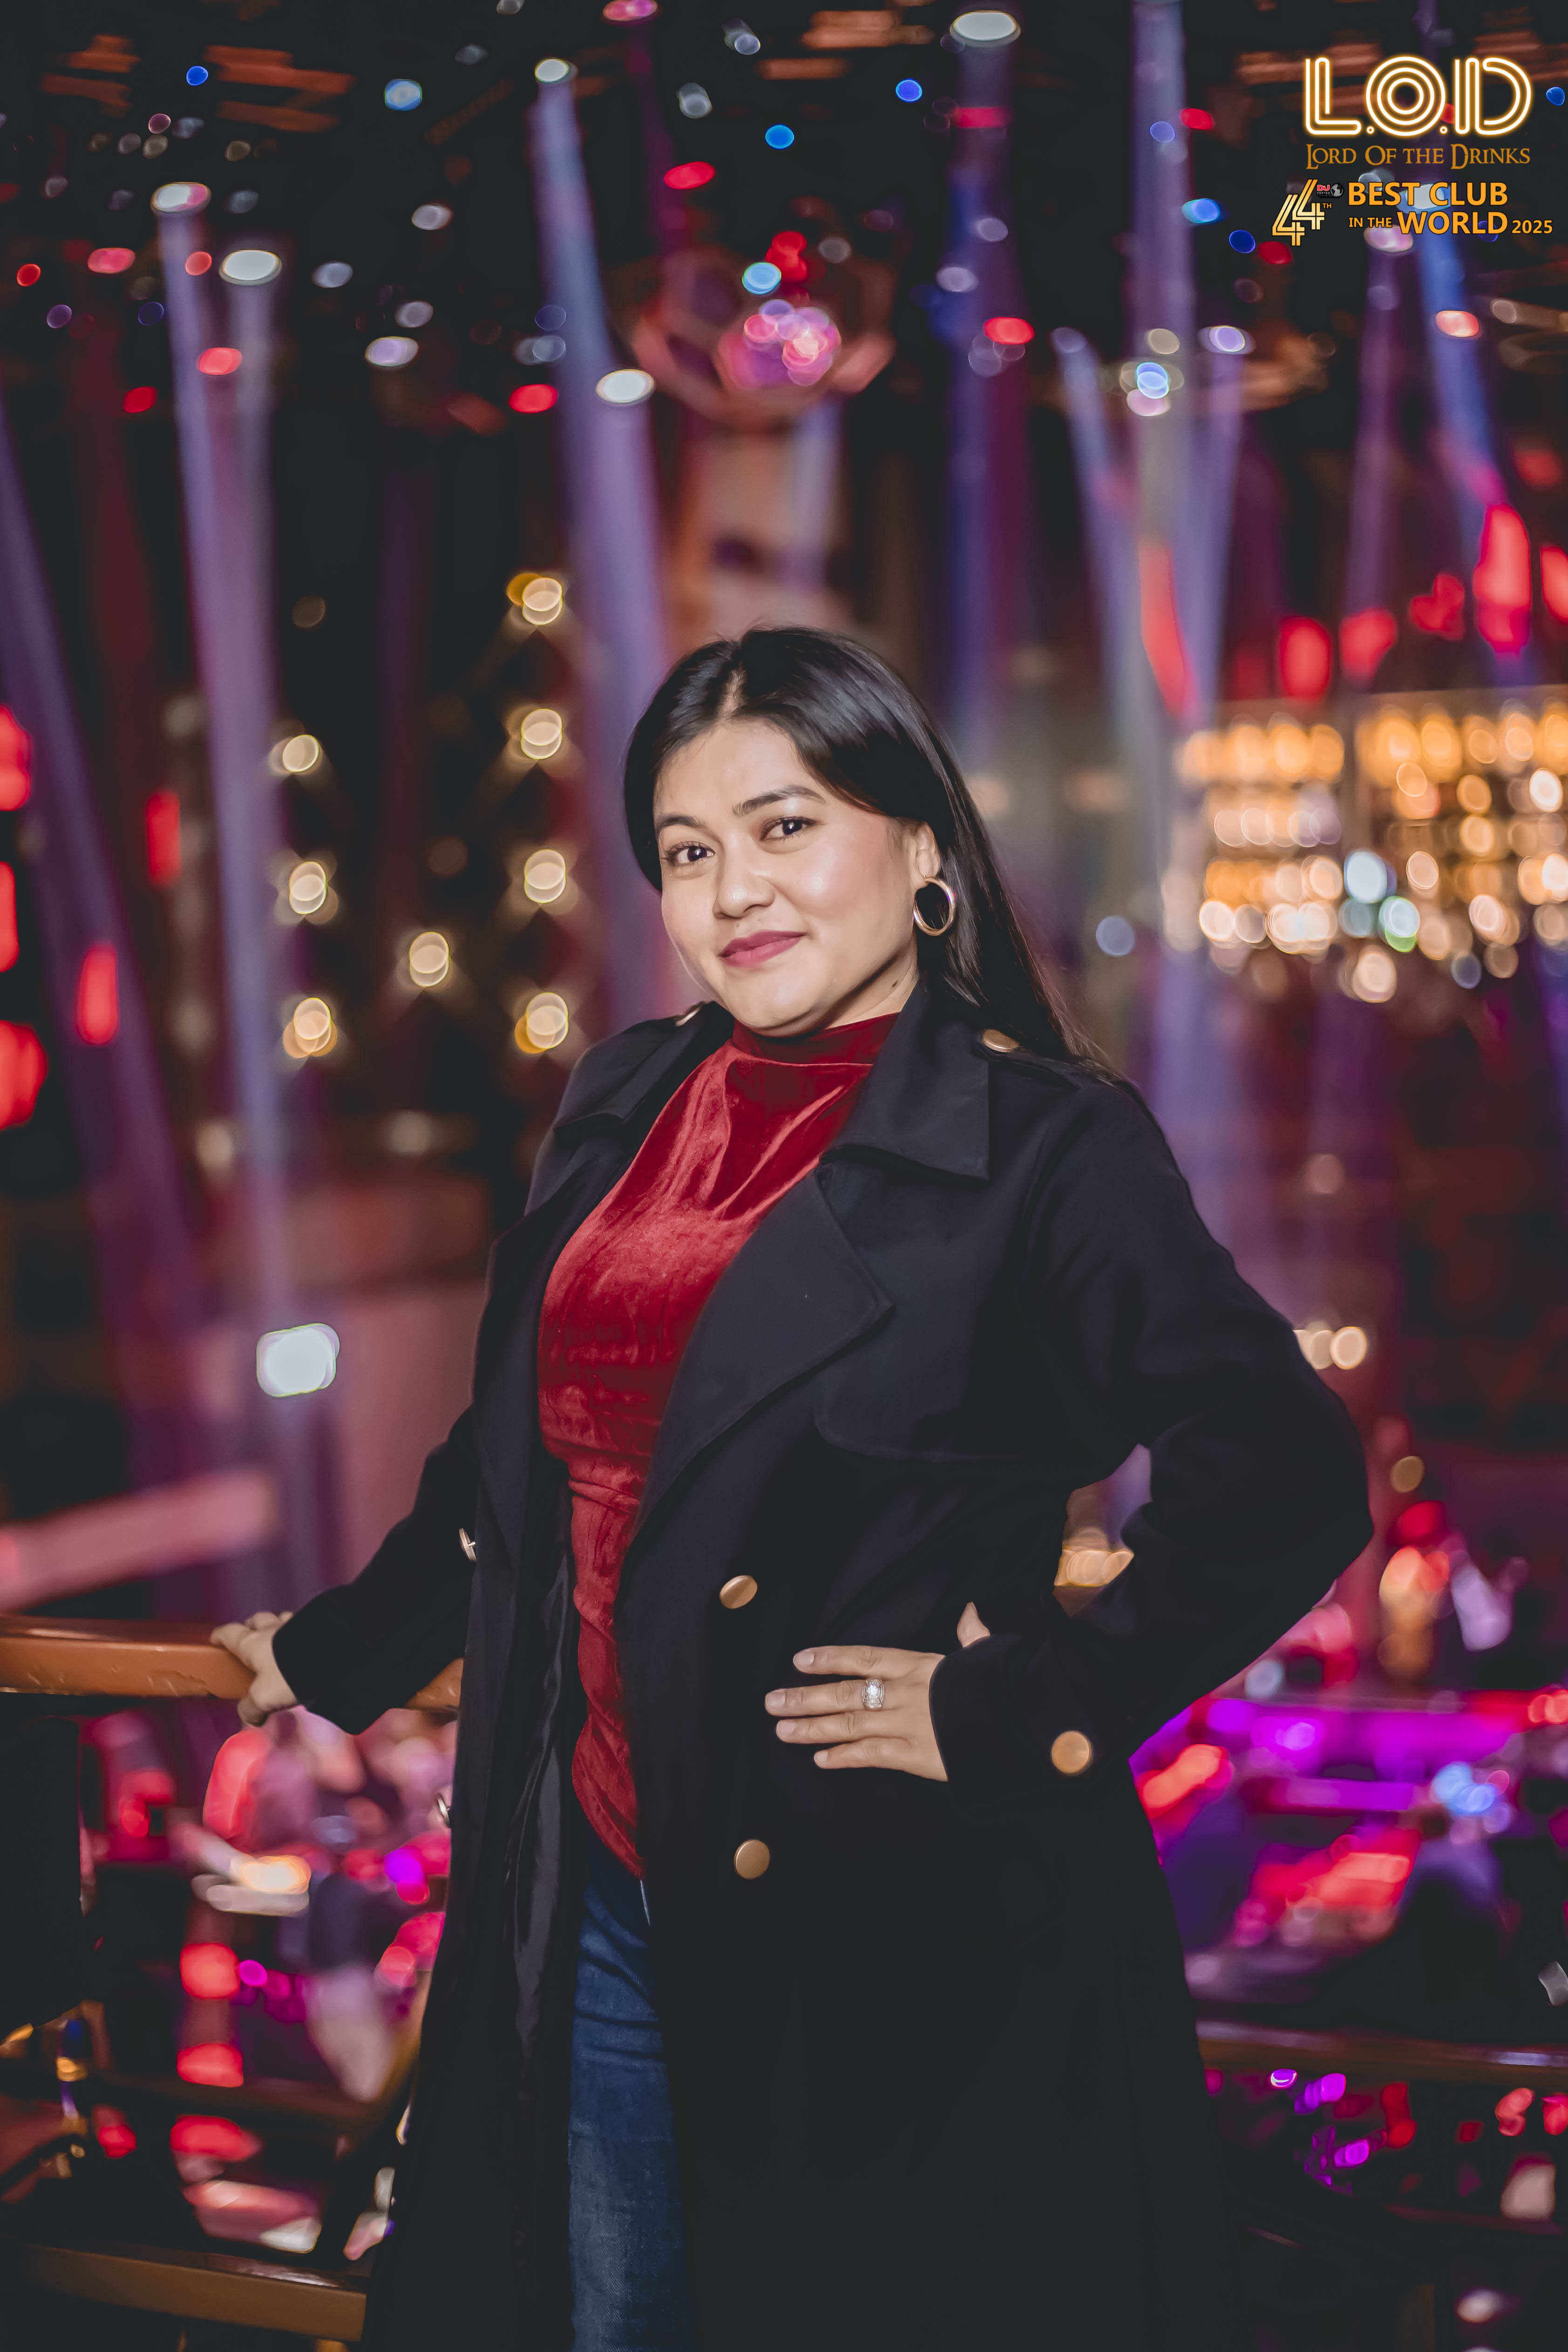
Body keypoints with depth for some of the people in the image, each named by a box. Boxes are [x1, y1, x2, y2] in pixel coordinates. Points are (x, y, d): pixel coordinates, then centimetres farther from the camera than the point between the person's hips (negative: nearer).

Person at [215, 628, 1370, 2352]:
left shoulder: (1042, 1147, -10)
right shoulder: (621, 1106, 9)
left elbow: (1285, 1478, -15)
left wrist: (1019, 1710, -17)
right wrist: (337, 1654, 29)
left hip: (897, 1935, -6)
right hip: (593, 1915, 6)